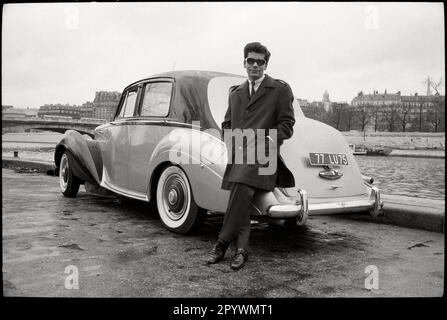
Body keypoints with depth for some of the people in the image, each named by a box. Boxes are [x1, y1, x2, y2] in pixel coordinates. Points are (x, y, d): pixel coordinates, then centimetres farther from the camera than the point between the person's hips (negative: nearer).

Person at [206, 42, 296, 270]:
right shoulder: (235, 92, 24)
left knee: (241, 191, -27)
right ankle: (241, 250, 0)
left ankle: (222, 244, -19)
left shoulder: (280, 89, 9)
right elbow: (226, 123, 28)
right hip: (238, 154, 5)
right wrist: (230, 140, 6)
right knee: (241, 203, -6)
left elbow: (287, 125, 4)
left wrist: (263, 140, -11)